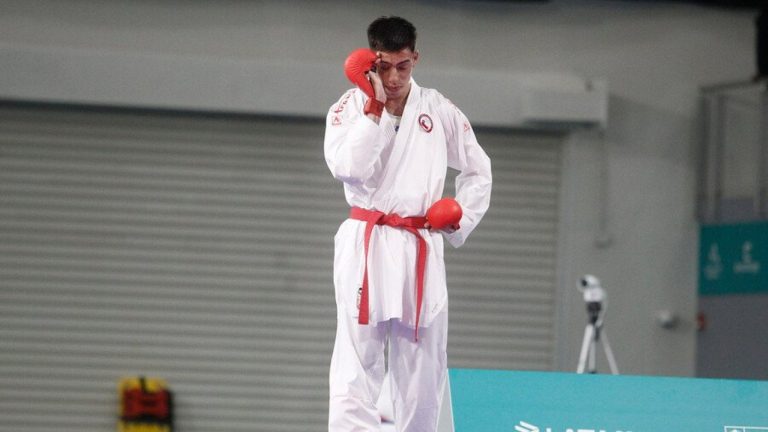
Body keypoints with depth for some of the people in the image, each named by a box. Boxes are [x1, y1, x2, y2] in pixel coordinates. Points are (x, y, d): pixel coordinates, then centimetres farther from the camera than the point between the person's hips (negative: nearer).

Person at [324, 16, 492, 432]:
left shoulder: (440, 111, 7)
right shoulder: (351, 108, 0)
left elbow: (478, 171, 18)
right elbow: (350, 168, -17)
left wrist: (460, 220, 3)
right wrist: (374, 107, -16)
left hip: (420, 251, 3)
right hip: (366, 246, -3)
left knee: (422, 366, 8)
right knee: (357, 363, -12)